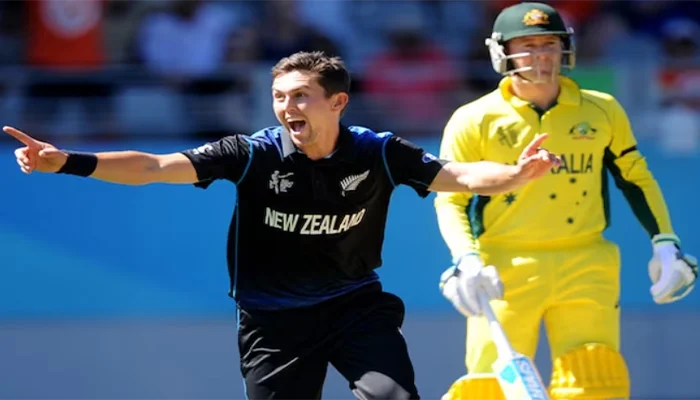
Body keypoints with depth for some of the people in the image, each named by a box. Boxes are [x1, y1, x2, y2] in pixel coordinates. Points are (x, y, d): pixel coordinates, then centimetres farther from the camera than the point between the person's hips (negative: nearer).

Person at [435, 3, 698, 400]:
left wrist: (665, 242, 5)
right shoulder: (475, 121, 0)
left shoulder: (602, 111, 8)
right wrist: (466, 260, -15)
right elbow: (450, 200, 1)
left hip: (586, 267, 2)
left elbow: (636, 179, 16)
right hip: (506, 270, -2)